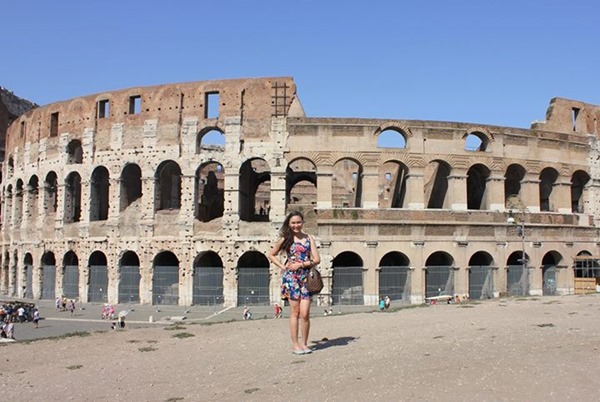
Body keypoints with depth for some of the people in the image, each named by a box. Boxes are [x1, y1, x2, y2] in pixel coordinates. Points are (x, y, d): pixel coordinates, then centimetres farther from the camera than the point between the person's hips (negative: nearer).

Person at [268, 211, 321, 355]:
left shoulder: (309, 238, 7)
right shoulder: (285, 238, 5)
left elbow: (316, 259, 2)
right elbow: (271, 255, 13)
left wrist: (301, 264, -10)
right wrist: (282, 266, 0)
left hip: (306, 278, 1)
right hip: (291, 278, -1)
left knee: (305, 313, -4)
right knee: (295, 312, 2)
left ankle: (304, 344, 11)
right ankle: (295, 344, 9)